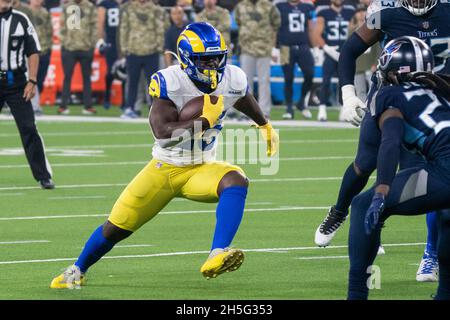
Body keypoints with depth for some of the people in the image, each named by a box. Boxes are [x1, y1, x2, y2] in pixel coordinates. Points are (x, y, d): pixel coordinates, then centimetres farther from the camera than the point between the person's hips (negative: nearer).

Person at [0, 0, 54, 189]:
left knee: (28, 128, -4)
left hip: (16, 82, 0)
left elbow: (33, 52, 6)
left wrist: (32, 81, -1)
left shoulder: (21, 20, 3)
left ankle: (43, 176, -1)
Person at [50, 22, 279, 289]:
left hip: (201, 169, 2)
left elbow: (247, 102, 18)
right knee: (116, 228, 4)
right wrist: (204, 121, -35)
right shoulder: (170, 82, -21)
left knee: (236, 181, -32)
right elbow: (163, 132, -32)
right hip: (164, 169, -2)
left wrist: (266, 127, 35)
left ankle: (217, 257, -44)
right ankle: (78, 270, 33)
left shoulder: (233, 80, -8)